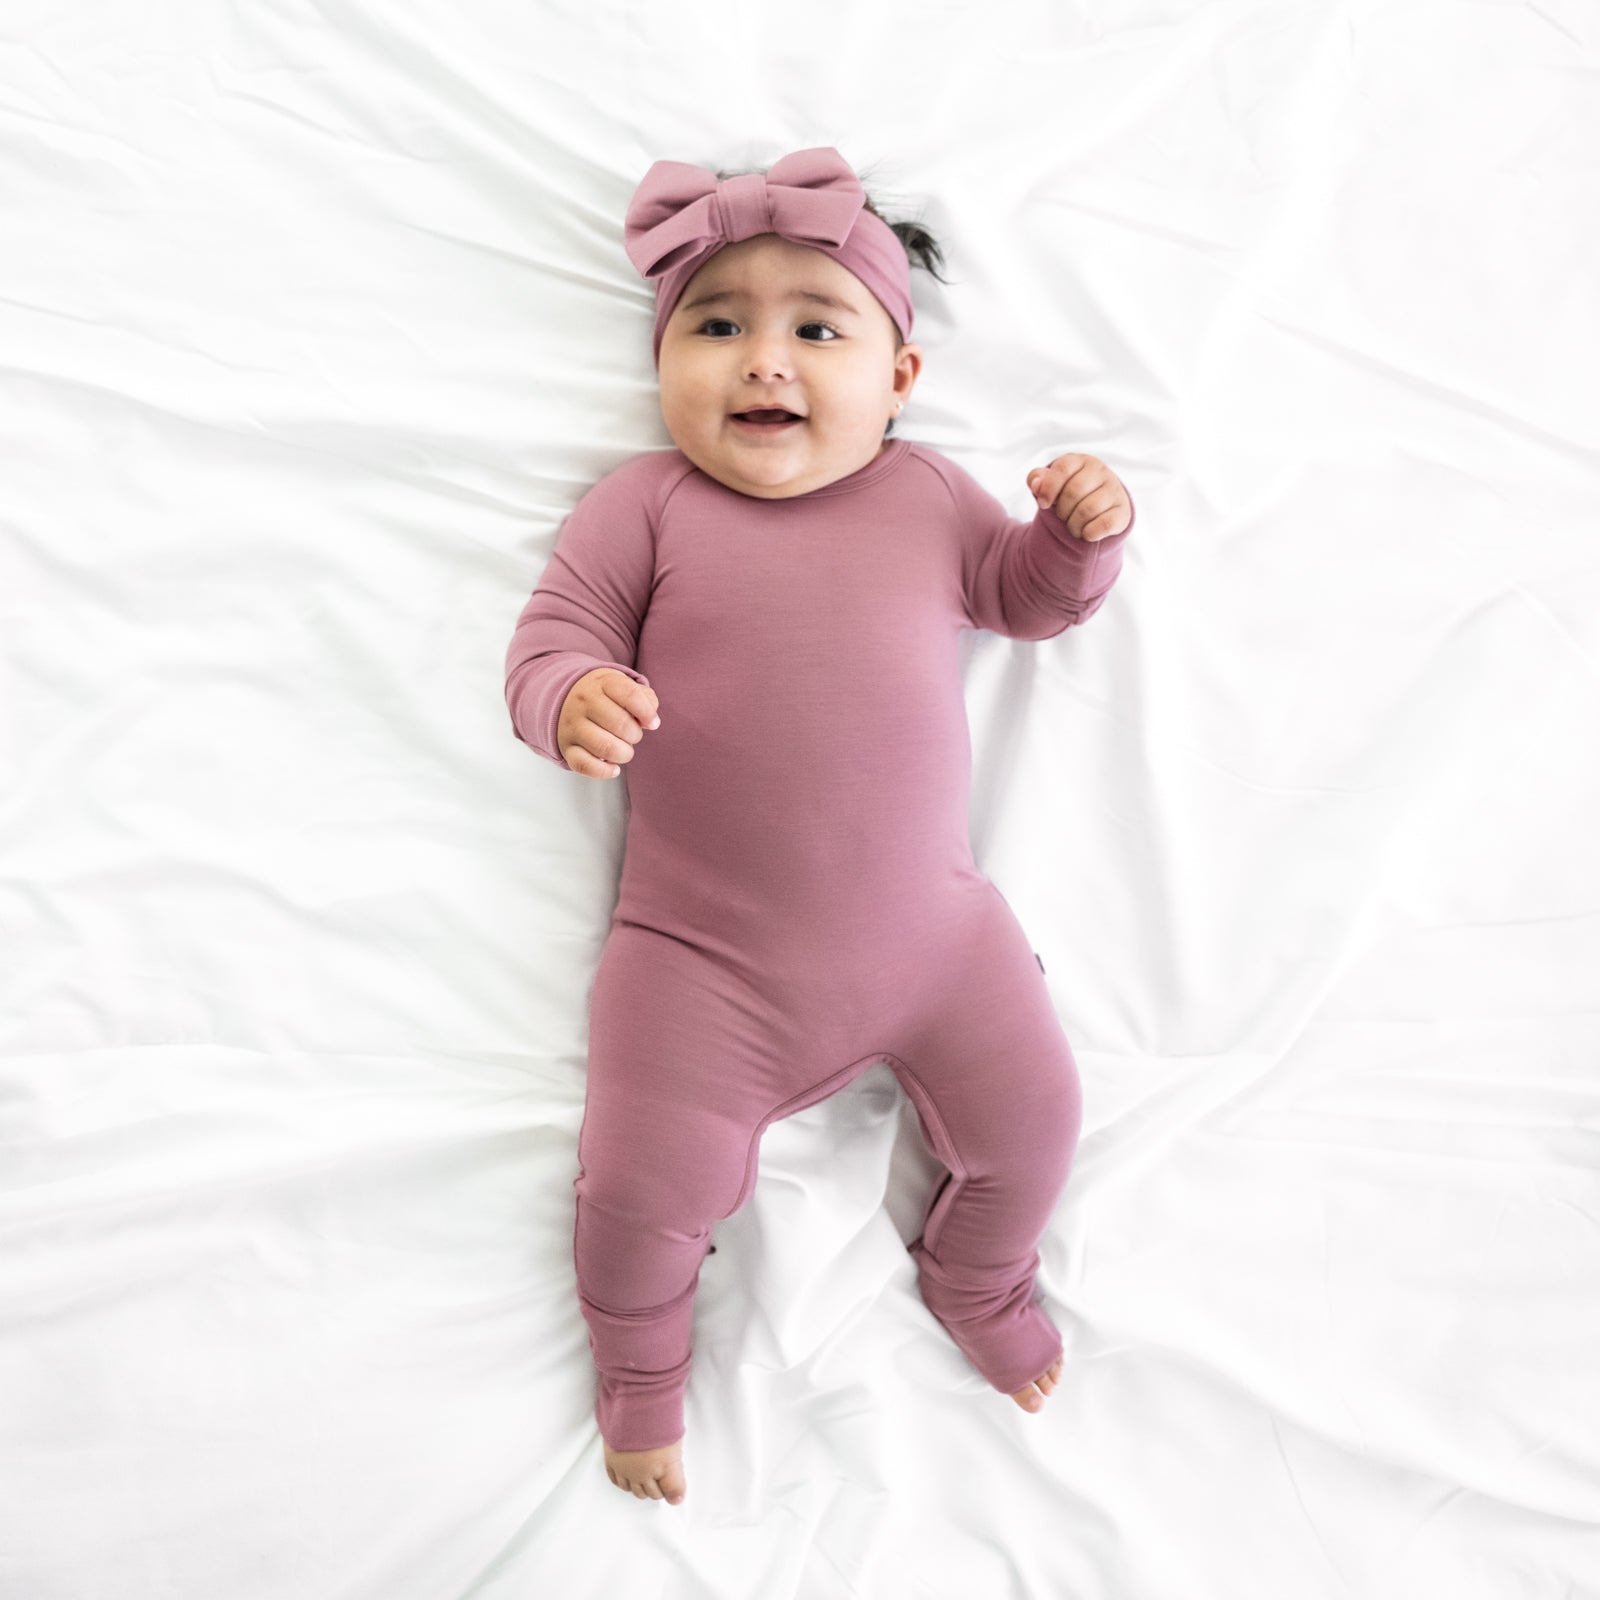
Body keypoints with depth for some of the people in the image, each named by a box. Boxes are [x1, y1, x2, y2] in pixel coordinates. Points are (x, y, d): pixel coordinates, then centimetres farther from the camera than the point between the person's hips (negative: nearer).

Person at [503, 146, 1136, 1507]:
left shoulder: (927, 492, 7)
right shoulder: (646, 504, -2)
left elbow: (1027, 597, 18)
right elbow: (555, 631, -5)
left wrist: (1084, 531, -4)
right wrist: (574, 702, -29)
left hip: (930, 927, 3)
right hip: (703, 959, -2)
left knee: (1033, 1111, 7)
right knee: (643, 1185, -5)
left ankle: (980, 1279, 42)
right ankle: (641, 1363, 31)